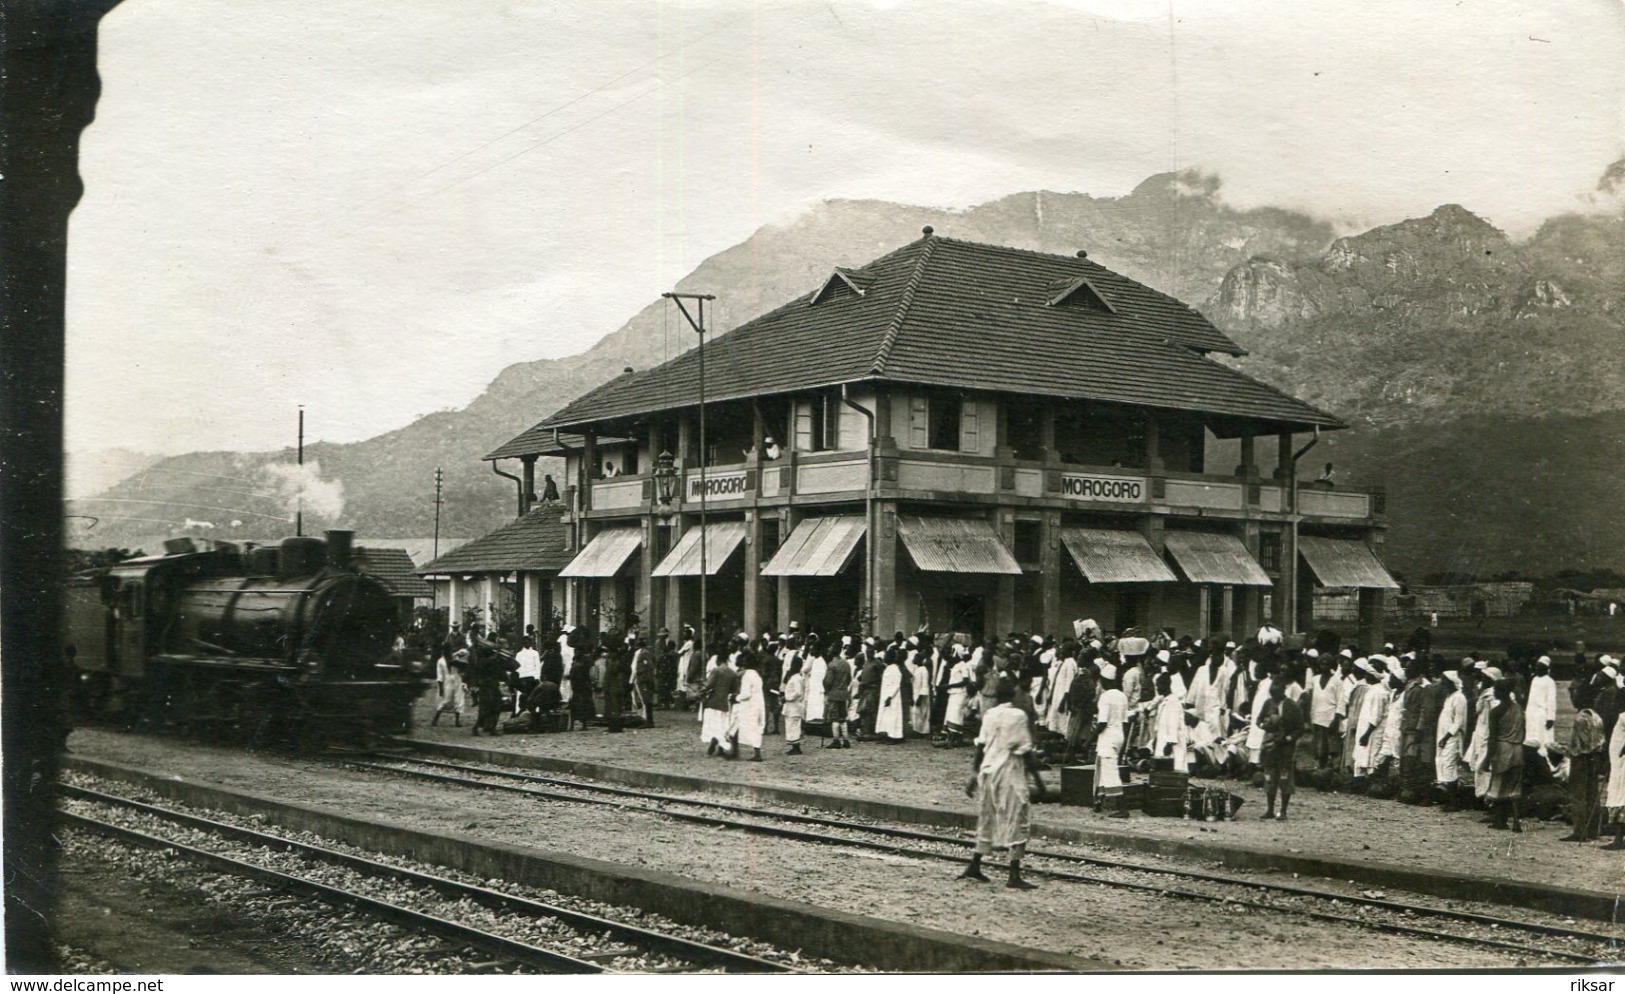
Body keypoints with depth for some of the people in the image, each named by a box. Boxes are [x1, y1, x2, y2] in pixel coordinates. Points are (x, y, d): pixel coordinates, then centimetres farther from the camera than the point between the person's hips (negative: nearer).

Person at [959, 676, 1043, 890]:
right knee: (1018, 822, -1)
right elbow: (1026, 751, -11)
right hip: (1010, 775, -6)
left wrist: (974, 775, 17)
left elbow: (980, 748, 8)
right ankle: (1014, 877, -5)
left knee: (987, 820, 18)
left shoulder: (988, 716, 6)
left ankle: (974, 868, 22)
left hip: (988, 771, 6)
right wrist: (1038, 779, -5)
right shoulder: (1017, 715, -10)